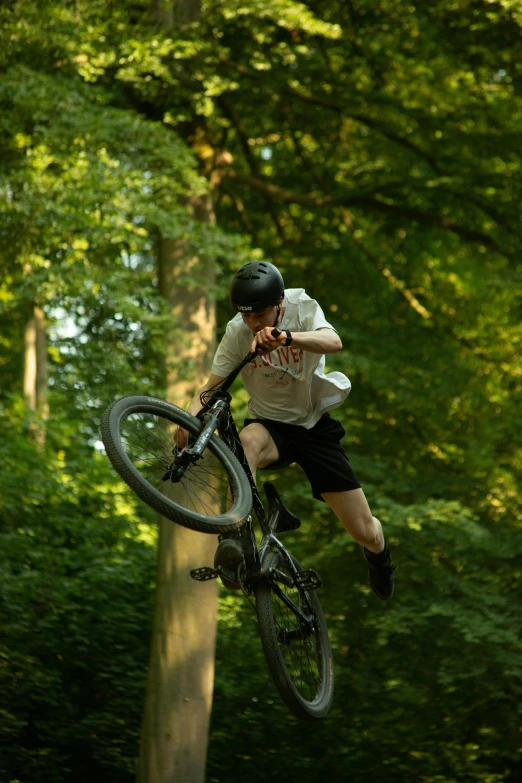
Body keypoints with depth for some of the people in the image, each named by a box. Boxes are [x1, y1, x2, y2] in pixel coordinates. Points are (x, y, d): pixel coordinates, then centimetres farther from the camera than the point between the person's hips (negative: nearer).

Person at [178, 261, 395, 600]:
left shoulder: (303, 308, -15)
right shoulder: (237, 333, -13)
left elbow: (333, 342, -35)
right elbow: (211, 388, -15)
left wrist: (286, 337, -55)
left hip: (315, 427, 1)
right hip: (272, 425, 0)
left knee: (365, 531, 0)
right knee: (249, 440, -41)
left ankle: (379, 554, 38)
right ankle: (234, 537, -47)